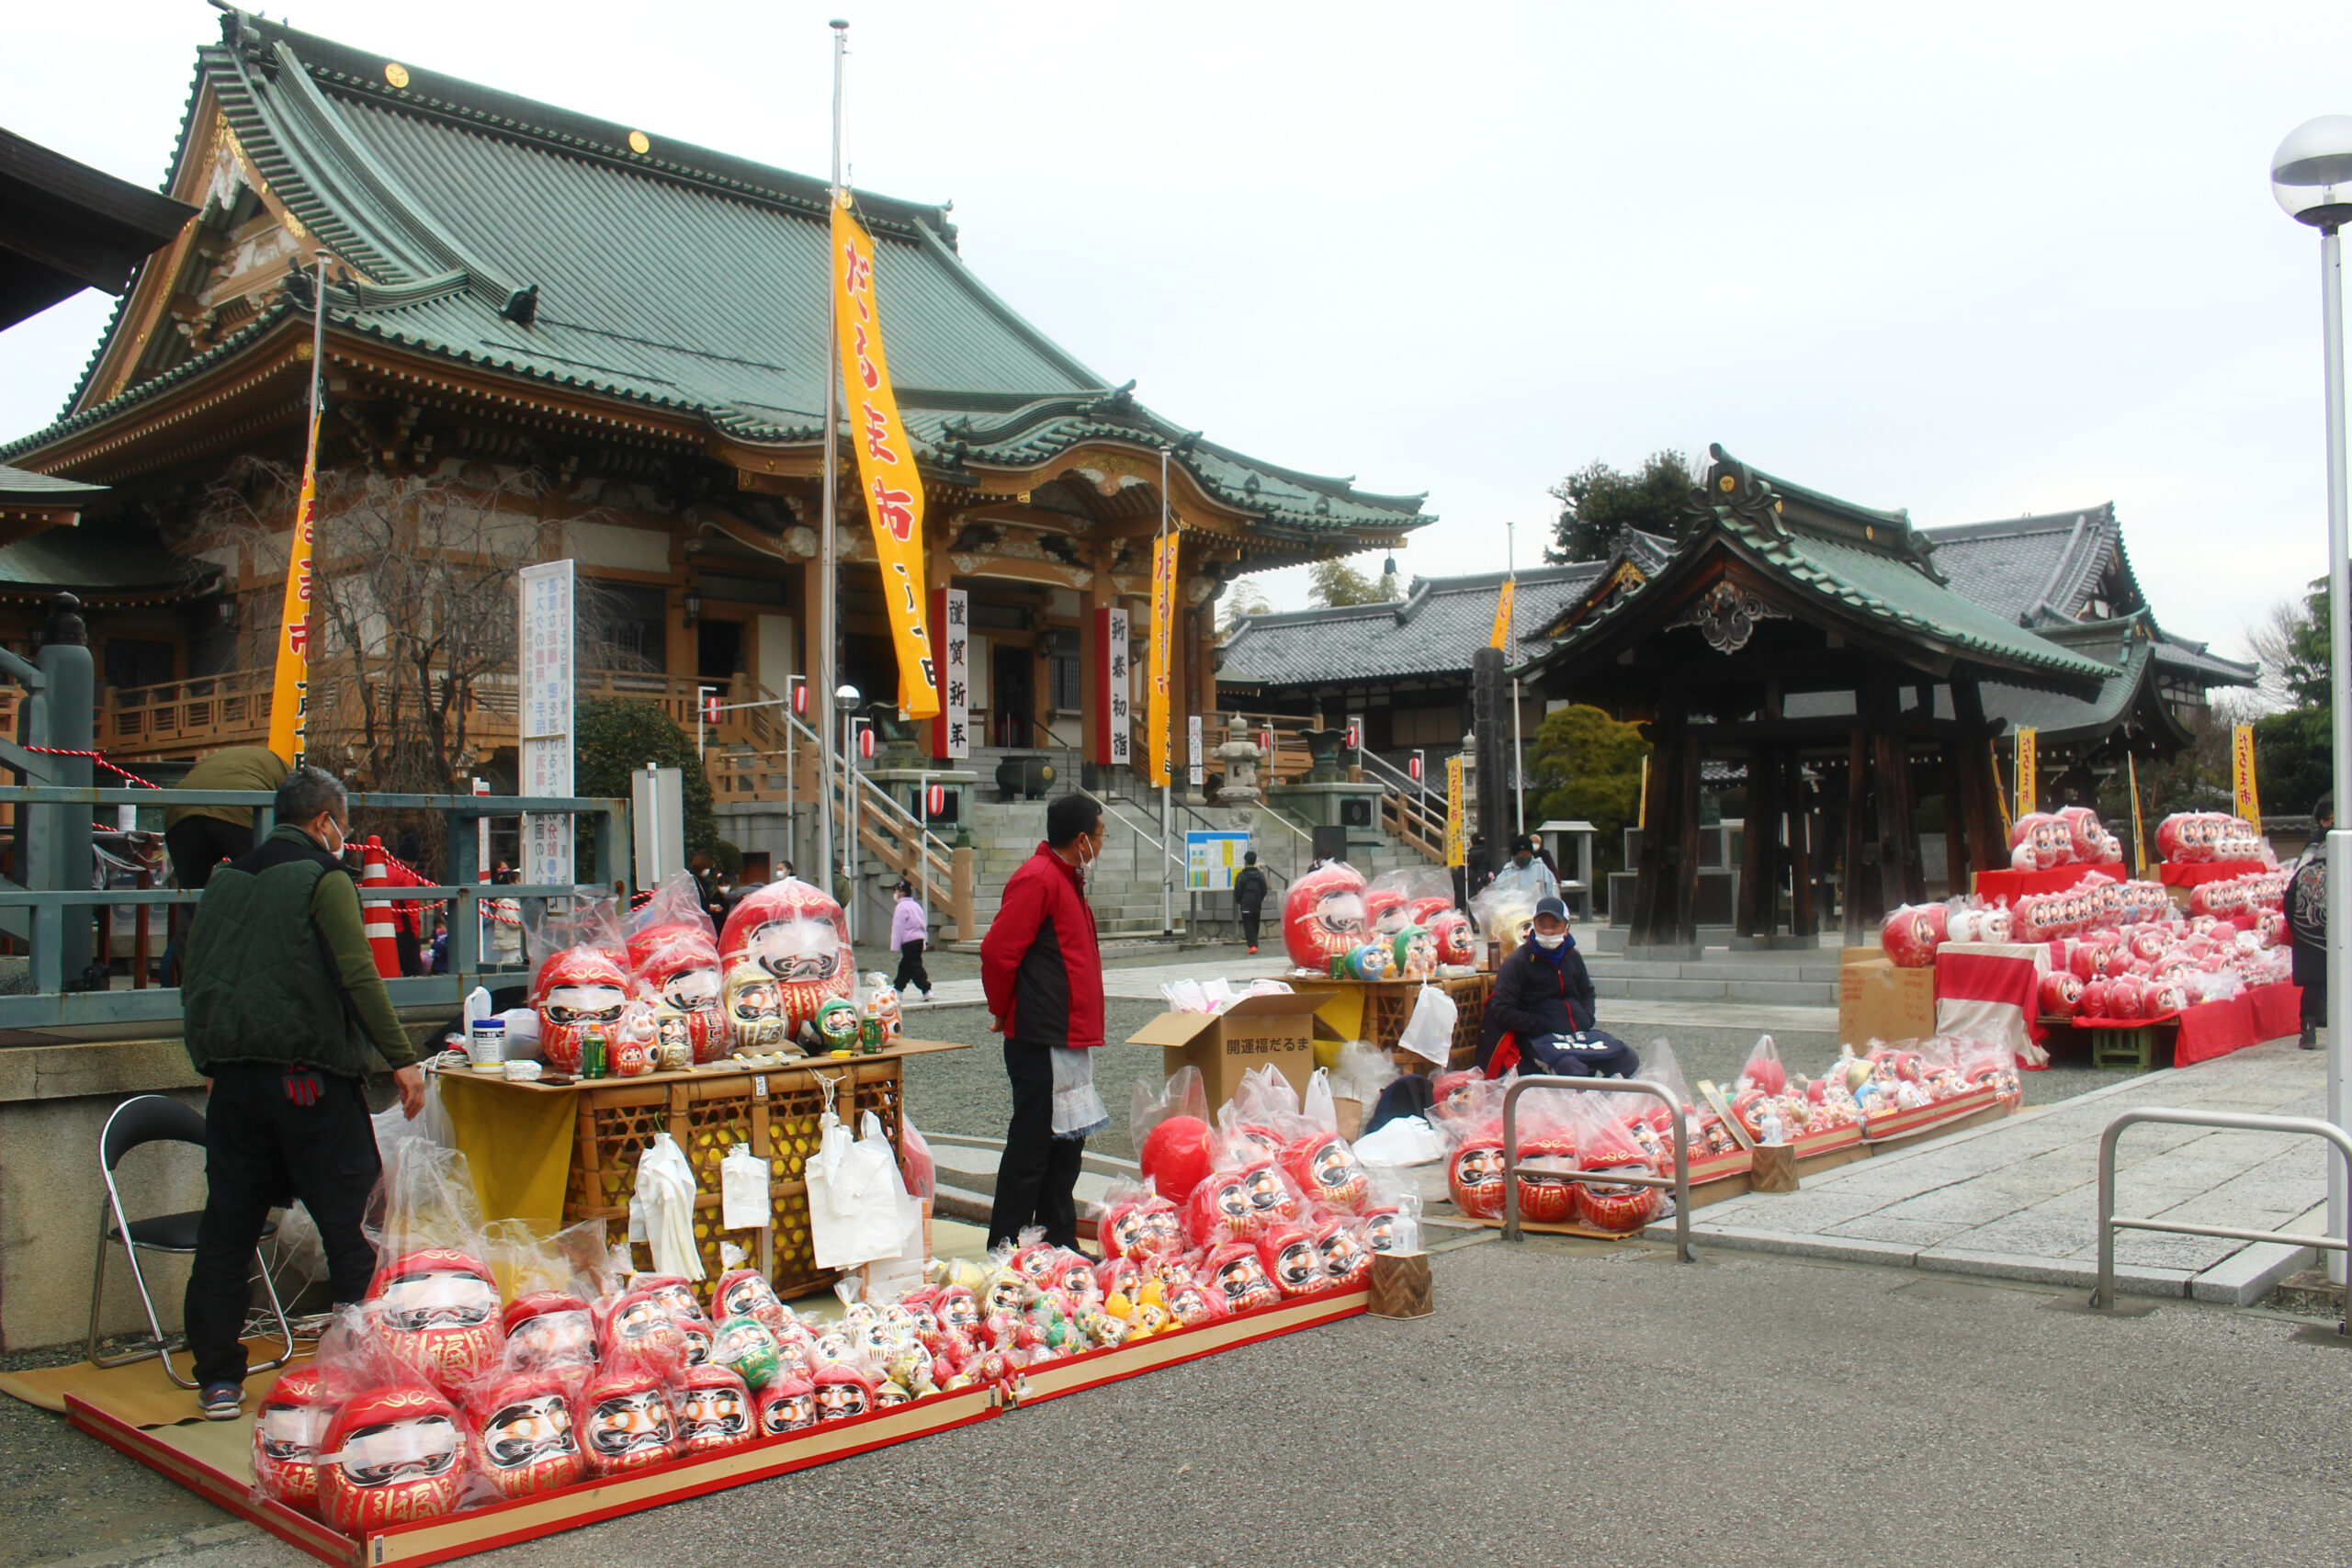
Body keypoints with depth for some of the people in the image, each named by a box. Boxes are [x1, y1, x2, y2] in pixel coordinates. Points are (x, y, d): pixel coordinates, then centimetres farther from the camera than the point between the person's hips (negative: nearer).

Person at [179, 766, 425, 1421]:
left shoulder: (225, 881, 14)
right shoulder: (323, 880, -6)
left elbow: (195, 981, 20)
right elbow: (358, 974, -14)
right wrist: (402, 1058, -10)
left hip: (232, 1075, 6)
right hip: (310, 1073, -6)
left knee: (227, 1228, 11)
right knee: (349, 1220, 0)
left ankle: (217, 1379, 17)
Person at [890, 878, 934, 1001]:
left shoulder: (901, 907, -12)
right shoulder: (916, 906, 15)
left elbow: (897, 928, -13)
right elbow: (923, 925, 19)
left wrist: (895, 946, -9)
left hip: (908, 941, -9)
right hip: (919, 939, 9)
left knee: (914, 966, -7)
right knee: (904, 965, 20)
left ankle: (926, 990, -13)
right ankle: (898, 988, 31)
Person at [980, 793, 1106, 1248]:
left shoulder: (1067, 878, 16)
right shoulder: (1037, 879, -16)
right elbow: (998, 951, -20)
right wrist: (1003, 1011, -6)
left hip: (1070, 1038, 10)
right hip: (1041, 1039, -10)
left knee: (1066, 1144, 14)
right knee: (1031, 1146, -4)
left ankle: (1059, 1245, 23)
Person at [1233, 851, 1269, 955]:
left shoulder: (1241, 875, -9)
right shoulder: (1260, 875, 5)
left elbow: (1237, 891, -7)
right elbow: (1264, 890, 8)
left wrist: (1238, 902, 7)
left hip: (1246, 904, -4)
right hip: (1257, 904, 4)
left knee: (1248, 925, -3)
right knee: (1255, 924, 14)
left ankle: (1252, 945, -15)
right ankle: (1254, 944, 19)